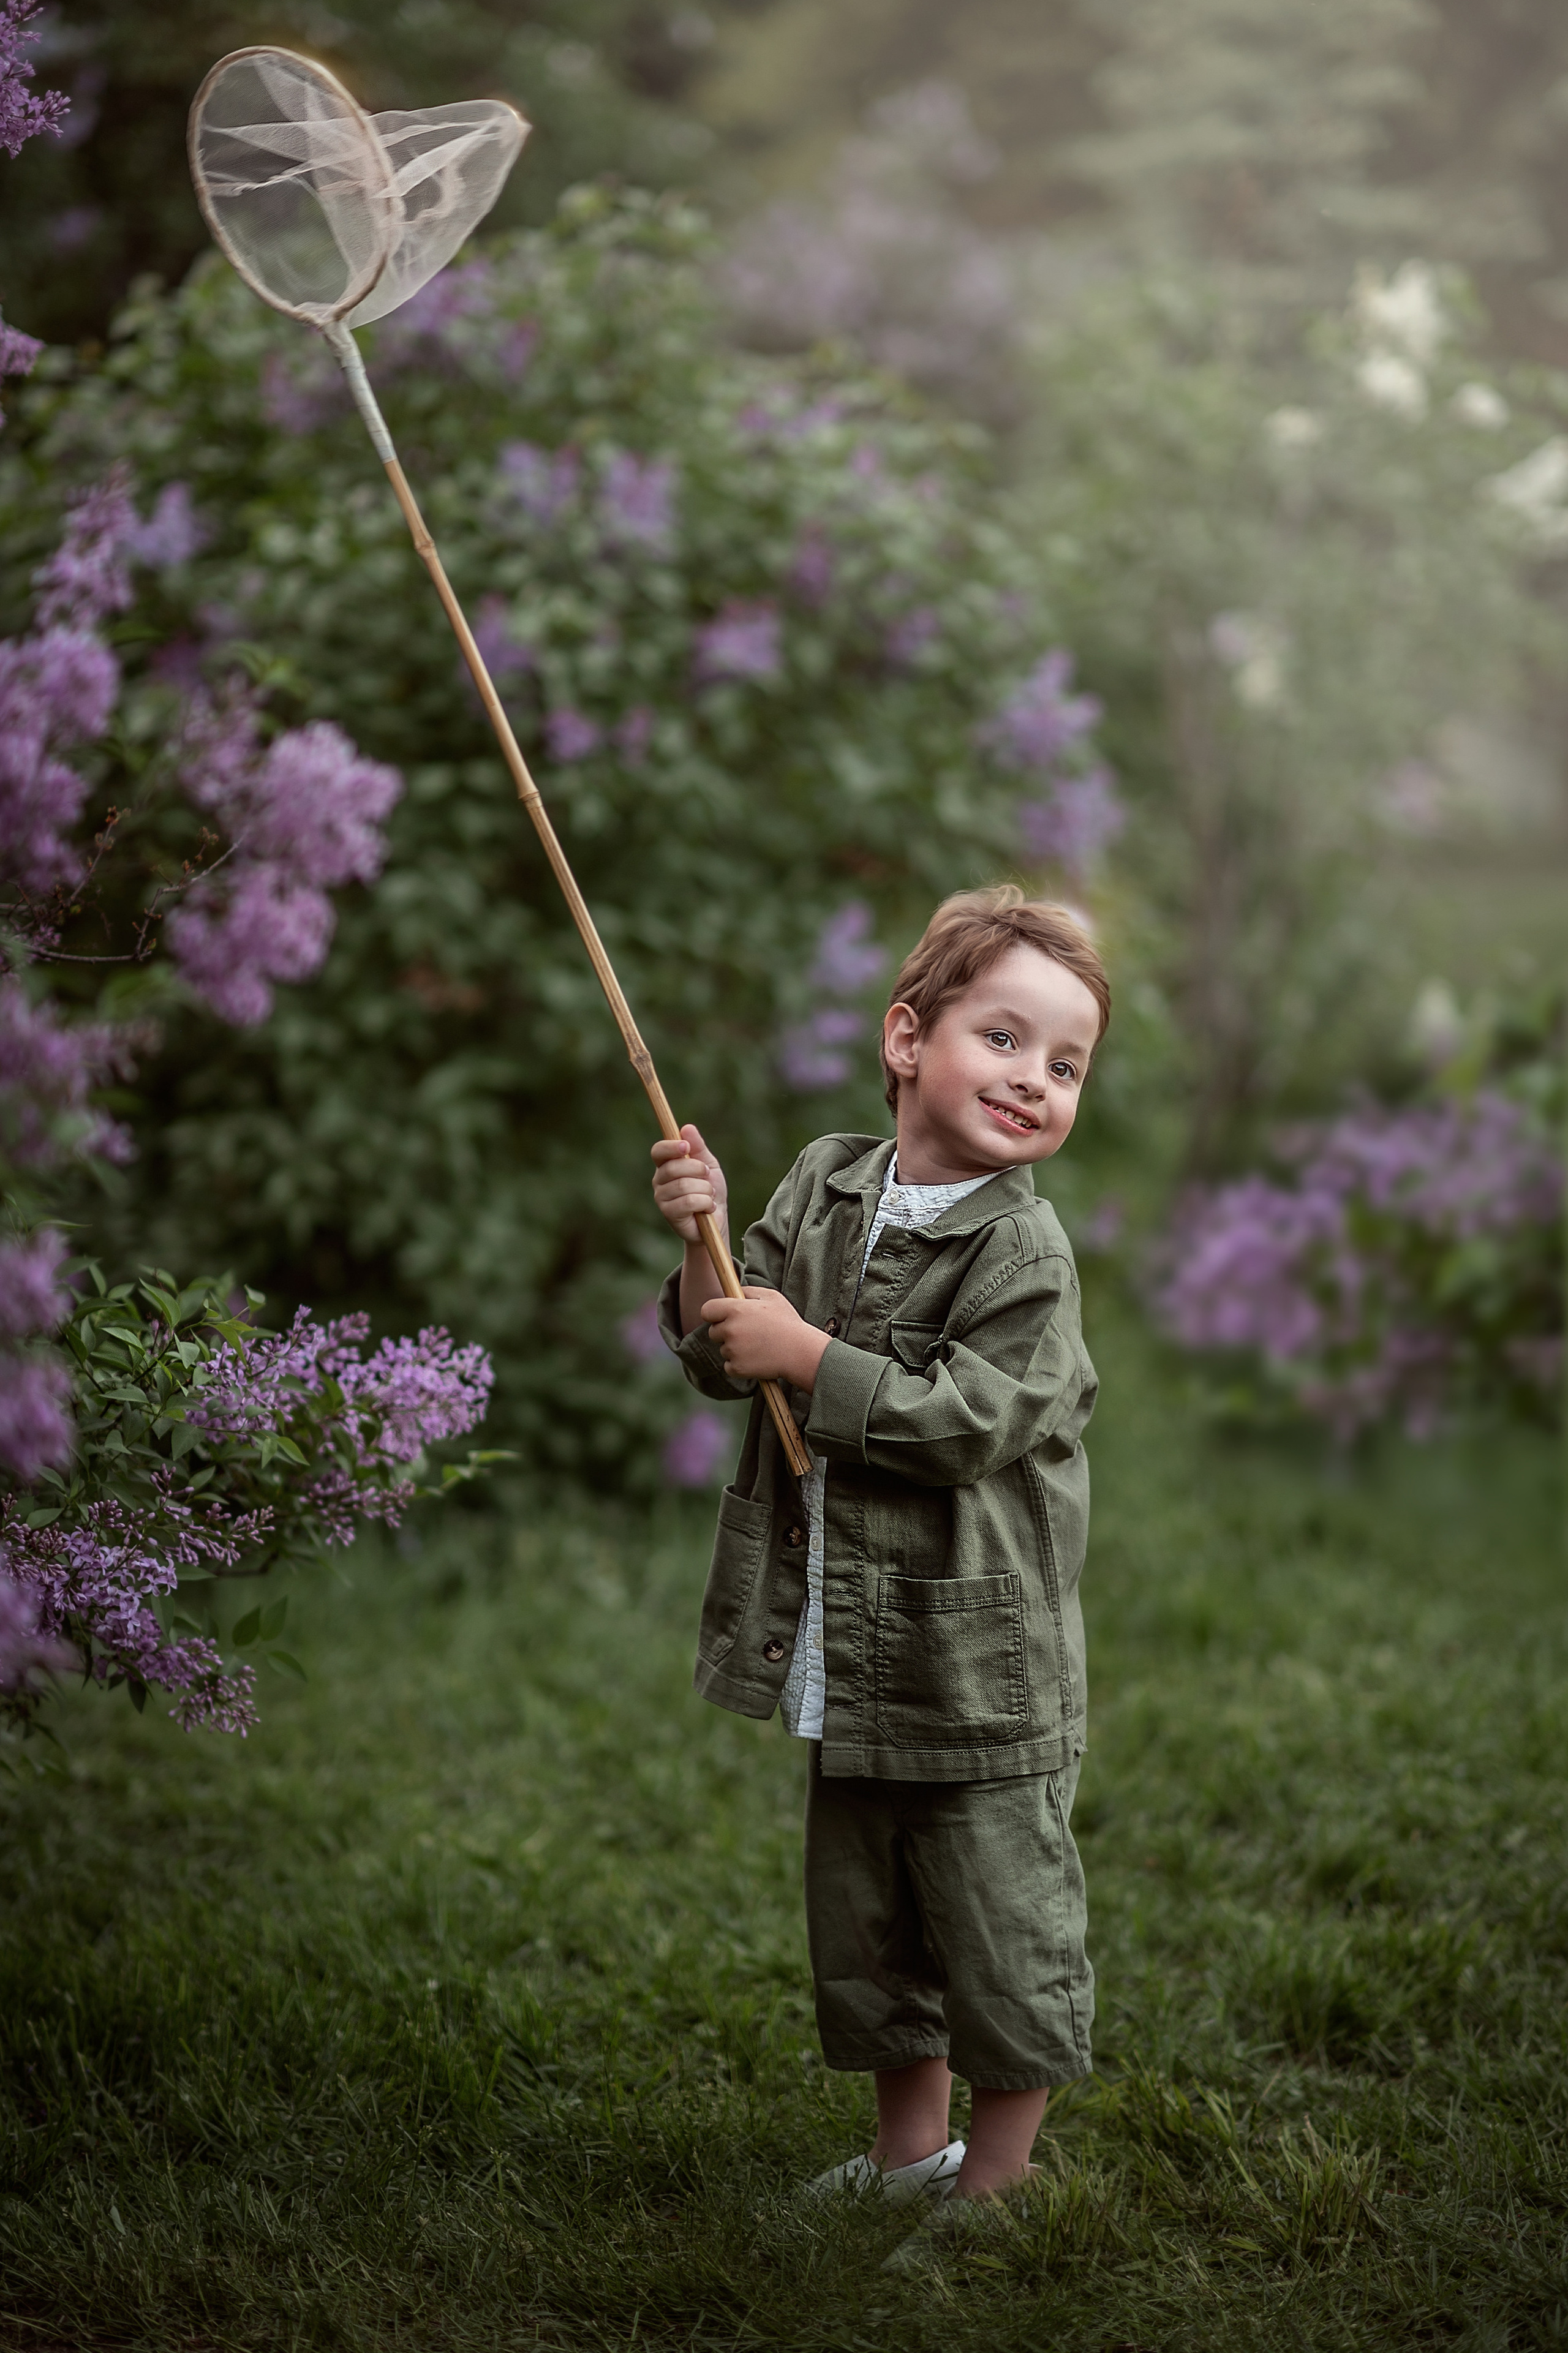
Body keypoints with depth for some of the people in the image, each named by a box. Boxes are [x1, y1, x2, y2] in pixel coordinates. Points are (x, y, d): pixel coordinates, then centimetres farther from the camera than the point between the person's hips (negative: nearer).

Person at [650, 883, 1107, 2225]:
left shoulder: (1021, 1247, -13)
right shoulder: (824, 1186, 4)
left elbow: (972, 1419, -22)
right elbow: (725, 1361, 7)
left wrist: (806, 1355, -21)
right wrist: (708, 1246, -11)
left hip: (983, 1666, -6)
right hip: (853, 1651, 6)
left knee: (1003, 1934, 3)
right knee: (862, 1920, 18)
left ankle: (995, 2182, 19)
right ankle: (909, 2153, 35)